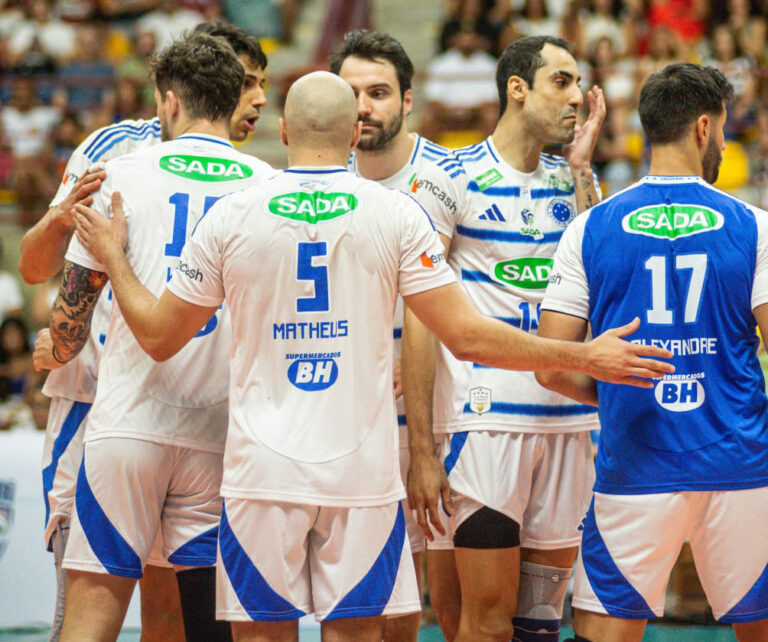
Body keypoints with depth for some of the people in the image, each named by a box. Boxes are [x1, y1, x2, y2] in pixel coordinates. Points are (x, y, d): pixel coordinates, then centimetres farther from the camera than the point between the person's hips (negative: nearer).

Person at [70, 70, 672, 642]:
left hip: (262, 469, 0)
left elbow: (159, 337, 8)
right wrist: (583, 357, 2)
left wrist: (115, 259, 24)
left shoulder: (232, 214, 0)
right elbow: (467, 336, -5)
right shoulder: (396, 212, -2)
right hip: (363, 469, 0)